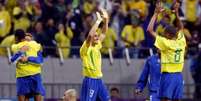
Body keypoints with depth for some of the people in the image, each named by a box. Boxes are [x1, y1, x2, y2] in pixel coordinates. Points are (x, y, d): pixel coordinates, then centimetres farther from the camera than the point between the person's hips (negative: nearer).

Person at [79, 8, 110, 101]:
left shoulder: (97, 46, 12)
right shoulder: (85, 48, -10)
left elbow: (103, 33, 16)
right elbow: (90, 35, -27)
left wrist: (106, 20, 1)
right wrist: (98, 20, -25)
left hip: (99, 80, 8)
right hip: (90, 80, -8)